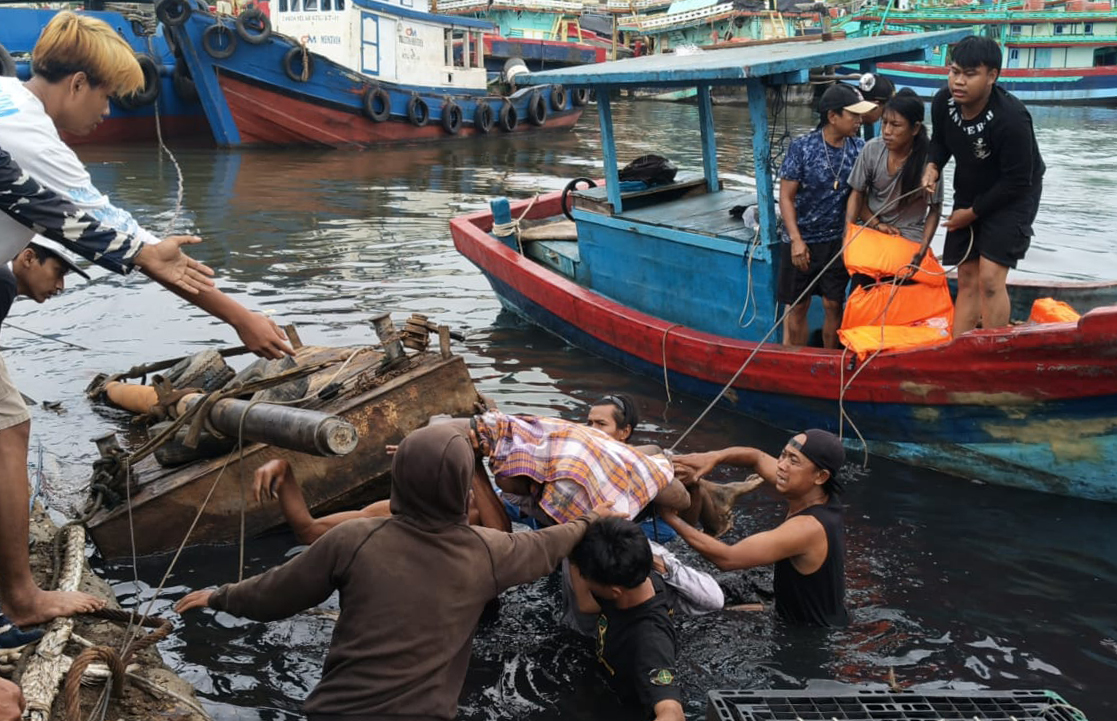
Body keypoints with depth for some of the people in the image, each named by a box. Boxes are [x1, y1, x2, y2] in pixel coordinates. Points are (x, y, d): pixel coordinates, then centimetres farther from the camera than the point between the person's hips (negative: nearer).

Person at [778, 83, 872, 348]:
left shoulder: (858, 148, -2)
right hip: (802, 241, -2)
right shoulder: (802, 147, -13)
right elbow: (786, 197, -11)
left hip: (838, 240, 3)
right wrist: (796, 241, -19)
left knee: (834, 305, 5)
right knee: (797, 307, 6)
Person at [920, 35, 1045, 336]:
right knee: (967, 280, 9)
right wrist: (933, 166, -13)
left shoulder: (1011, 118, -32)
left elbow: (1017, 182, -24)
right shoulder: (943, 102, -14)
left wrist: (973, 212, -16)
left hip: (1012, 197, -6)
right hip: (969, 193, 6)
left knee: (990, 278, -17)